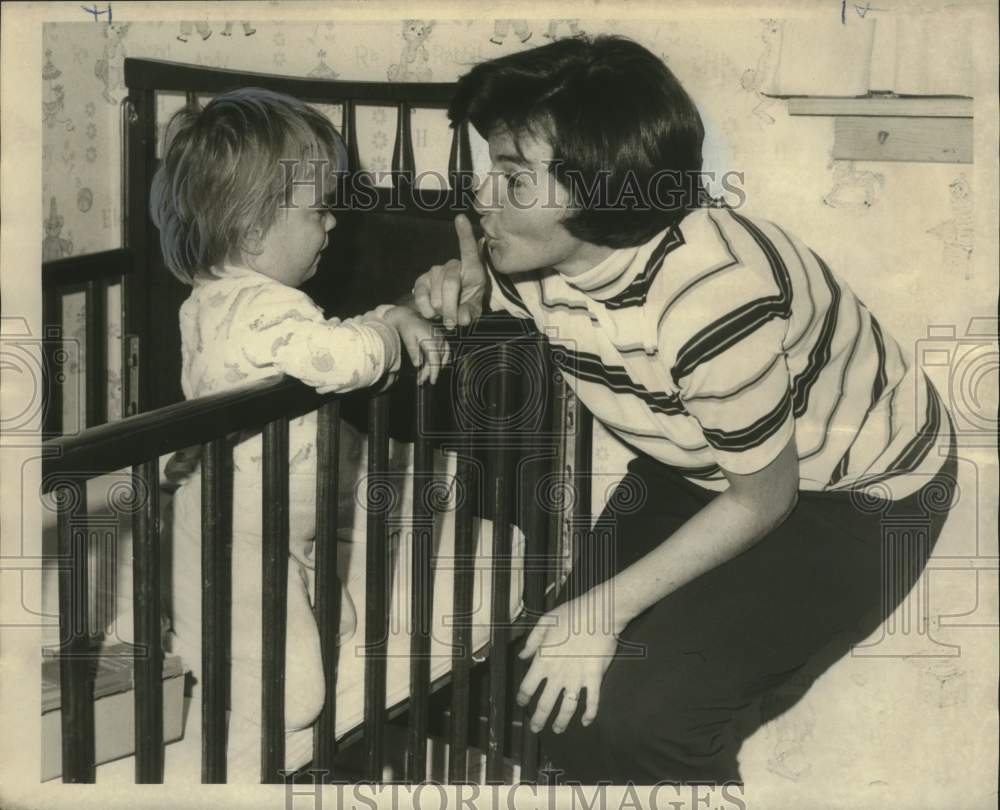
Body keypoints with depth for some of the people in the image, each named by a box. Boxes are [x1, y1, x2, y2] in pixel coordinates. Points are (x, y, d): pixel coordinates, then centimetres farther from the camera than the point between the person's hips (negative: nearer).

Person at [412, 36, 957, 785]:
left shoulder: (708, 300, -37)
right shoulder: (538, 251, -16)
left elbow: (762, 498, -23)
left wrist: (605, 608, -20)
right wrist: (455, 292, -19)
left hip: (859, 496, -7)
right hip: (706, 466, 7)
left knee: (637, 713, -21)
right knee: (555, 695, -3)